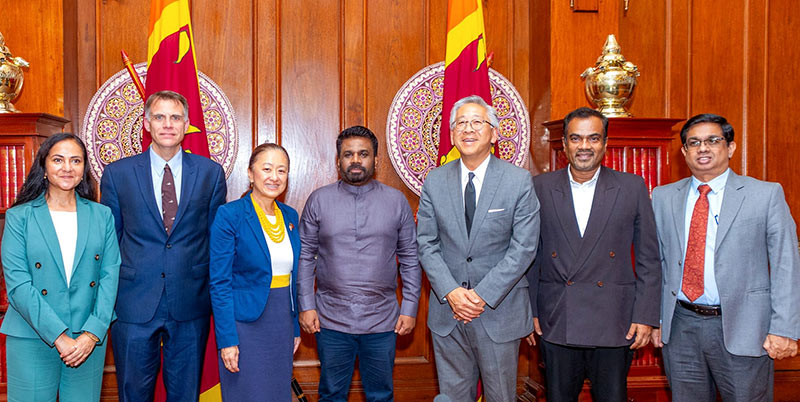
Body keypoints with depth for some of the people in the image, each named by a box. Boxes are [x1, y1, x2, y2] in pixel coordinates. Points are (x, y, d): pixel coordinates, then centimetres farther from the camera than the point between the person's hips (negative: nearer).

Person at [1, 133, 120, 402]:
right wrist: (59, 337, -14)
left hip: (90, 338, 2)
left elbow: (110, 276, 0)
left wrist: (92, 334, -10)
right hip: (32, 340, -2)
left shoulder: (102, 216, 6)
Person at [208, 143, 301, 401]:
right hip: (245, 322, -6)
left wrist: (296, 327, 12)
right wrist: (227, 340, -16)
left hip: (282, 323, 6)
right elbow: (219, 283, -13)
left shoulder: (290, 216, 6)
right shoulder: (229, 215, -12)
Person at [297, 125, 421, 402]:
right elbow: (305, 256, 4)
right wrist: (306, 305, -2)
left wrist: (410, 308, 1)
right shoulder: (319, 200, 2)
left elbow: (410, 259, 5)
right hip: (331, 320, 0)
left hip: (382, 320, 0)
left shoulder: (396, 201, 2)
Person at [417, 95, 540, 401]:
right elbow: (426, 244, 2)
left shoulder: (519, 181, -5)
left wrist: (483, 294, -15)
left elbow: (524, 247, -9)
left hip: (499, 309, -2)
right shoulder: (434, 181, 3)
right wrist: (451, 292, -12)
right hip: (447, 308, 2)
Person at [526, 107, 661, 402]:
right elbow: (530, 254, 6)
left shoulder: (632, 187, 2)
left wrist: (645, 316, -2)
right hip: (555, 325, 1)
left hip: (615, 324, 0)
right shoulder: (540, 187, 3)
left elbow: (649, 259, 3)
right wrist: (529, 310, 3)